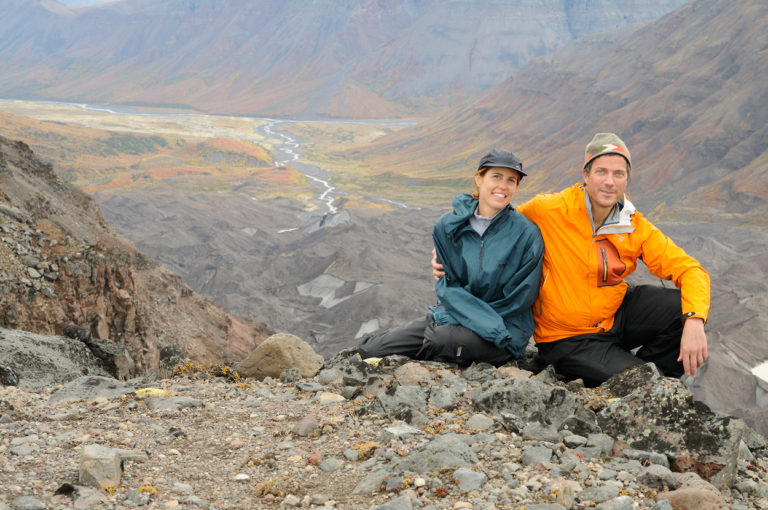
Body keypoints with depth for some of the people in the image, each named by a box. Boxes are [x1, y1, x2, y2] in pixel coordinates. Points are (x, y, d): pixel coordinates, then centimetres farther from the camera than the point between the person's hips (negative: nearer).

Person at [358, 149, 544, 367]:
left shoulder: (527, 234, -8)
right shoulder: (448, 226, 0)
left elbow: (519, 299, -7)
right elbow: (447, 286, -4)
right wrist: (490, 322, -18)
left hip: (504, 336, -3)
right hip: (451, 313, 3)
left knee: (440, 339, -35)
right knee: (370, 349, -13)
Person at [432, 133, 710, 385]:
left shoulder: (635, 227, -6)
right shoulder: (547, 211, -17)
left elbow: (690, 270, -7)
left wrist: (694, 322, -25)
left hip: (617, 316, 5)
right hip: (567, 339, -5)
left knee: (683, 307, -16)